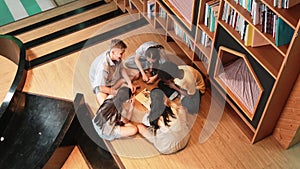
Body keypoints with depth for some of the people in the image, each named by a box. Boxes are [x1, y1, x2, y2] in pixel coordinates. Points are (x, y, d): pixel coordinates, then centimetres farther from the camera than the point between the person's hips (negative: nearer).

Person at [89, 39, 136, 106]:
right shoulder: (103, 66, -39)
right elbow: (100, 88, -31)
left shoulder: (116, 56, -21)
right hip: (101, 84, -8)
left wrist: (129, 83, -15)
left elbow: (121, 69, -3)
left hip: (113, 77, 8)